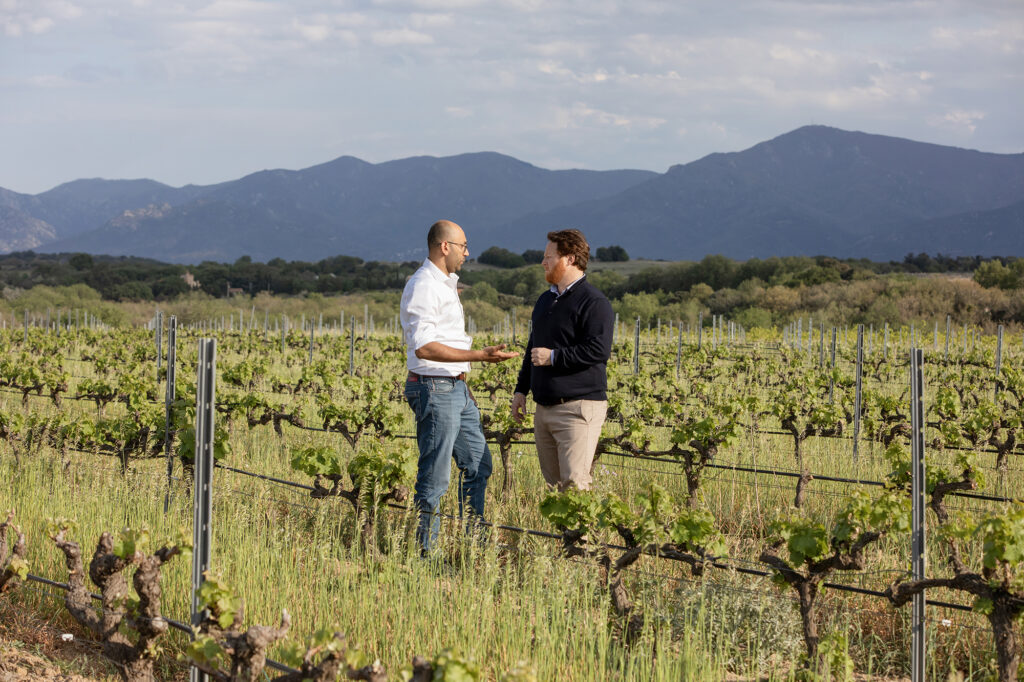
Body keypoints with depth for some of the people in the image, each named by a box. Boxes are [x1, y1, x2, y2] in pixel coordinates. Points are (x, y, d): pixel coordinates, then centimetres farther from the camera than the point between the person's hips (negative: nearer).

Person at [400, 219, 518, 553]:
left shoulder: (445, 283, 17)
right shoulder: (423, 286, -16)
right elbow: (423, 347, -26)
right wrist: (479, 355, -29)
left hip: (457, 388, 11)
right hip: (434, 390, -11)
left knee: (478, 464, 15)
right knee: (434, 477, -6)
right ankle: (423, 551, 1)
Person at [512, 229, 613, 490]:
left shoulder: (593, 302, -9)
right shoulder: (545, 300, 20)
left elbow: (599, 350, -20)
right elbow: (533, 348, 29)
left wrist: (553, 357, -18)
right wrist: (521, 390, 23)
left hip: (579, 407, -9)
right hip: (544, 408, 9)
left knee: (574, 483, -15)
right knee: (553, 483, 8)